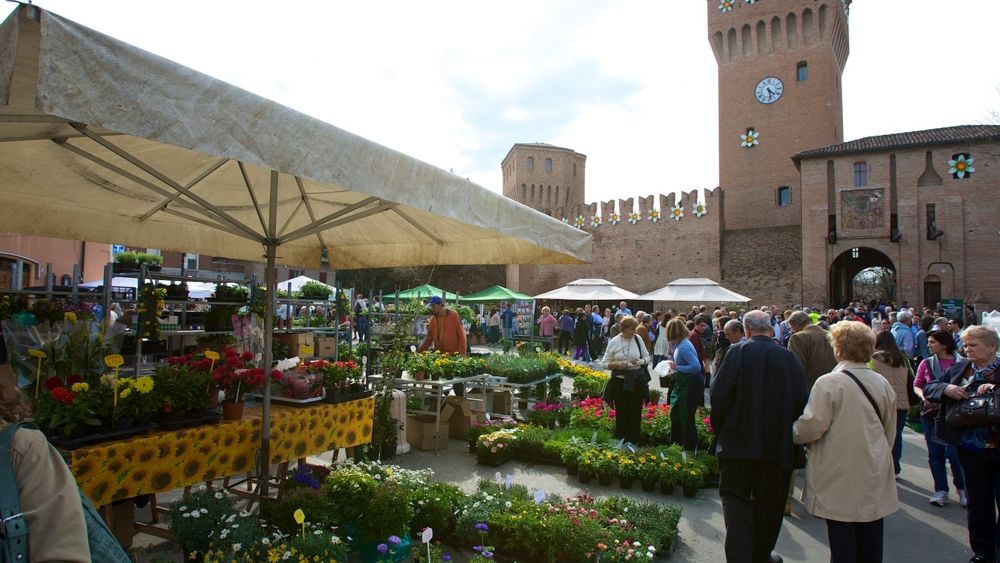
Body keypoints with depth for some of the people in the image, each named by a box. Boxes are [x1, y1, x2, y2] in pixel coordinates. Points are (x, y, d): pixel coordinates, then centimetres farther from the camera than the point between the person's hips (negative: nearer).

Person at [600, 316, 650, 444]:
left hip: (636, 380, 1)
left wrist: (639, 362, -13)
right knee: (621, 413, 7)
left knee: (635, 413, 6)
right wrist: (617, 364, -17)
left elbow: (647, 358, 8)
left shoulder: (638, 339, 0)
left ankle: (634, 442, 20)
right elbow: (605, 363, 1)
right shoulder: (613, 342, -3)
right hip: (619, 381, -1)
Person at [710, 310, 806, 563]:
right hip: (777, 443, 2)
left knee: (736, 499, 8)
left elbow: (719, 393, -12)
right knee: (768, 502, 15)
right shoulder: (789, 357, -3)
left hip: (739, 440, -2)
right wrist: (789, 432, 16)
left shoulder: (737, 352, -10)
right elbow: (801, 400, 1)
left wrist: (719, 428, 3)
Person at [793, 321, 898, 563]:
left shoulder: (828, 383, -16)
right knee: (870, 536, 16)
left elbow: (811, 426, -18)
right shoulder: (882, 383, 2)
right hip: (874, 472, 6)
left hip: (840, 475, -5)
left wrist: (793, 432, 2)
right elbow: (890, 430, 13)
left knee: (843, 543, 5)